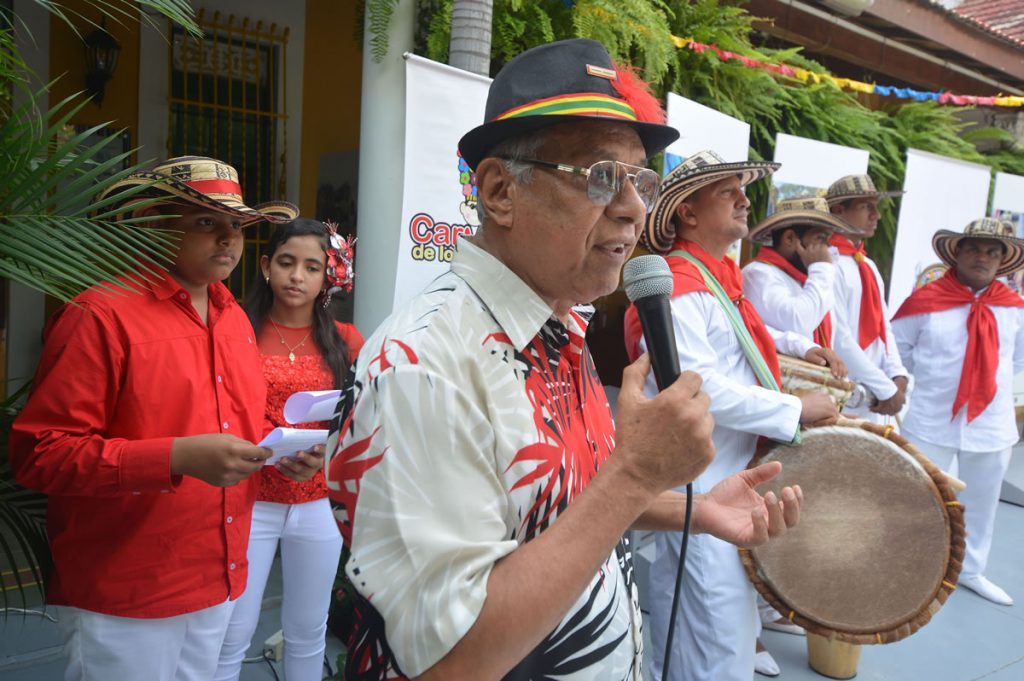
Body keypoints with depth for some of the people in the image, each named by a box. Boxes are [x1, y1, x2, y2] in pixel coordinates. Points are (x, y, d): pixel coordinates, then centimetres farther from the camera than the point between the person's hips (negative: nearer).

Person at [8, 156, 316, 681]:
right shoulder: (101, 315, -14)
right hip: (123, 599, -7)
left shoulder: (234, 318, 9)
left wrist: (277, 451, -3)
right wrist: (179, 458, -28)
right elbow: (39, 452, -18)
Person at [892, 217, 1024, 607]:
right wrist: (929, 374, 0)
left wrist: (992, 379, 8)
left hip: (992, 425, 4)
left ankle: (971, 571, 36)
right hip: (931, 423, -4)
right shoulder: (926, 301, -10)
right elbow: (897, 346, 0)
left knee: (981, 502, 17)